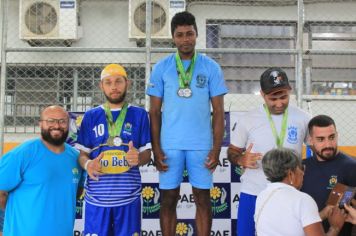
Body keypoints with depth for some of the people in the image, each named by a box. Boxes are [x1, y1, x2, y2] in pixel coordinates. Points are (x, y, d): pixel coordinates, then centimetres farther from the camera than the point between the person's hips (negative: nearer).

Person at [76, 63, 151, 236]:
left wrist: (139, 158, -19)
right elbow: (82, 154, 7)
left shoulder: (139, 114, 5)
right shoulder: (91, 116, 8)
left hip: (128, 195, 0)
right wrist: (88, 165, -15)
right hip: (97, 196, 1)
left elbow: (147, 153, 4)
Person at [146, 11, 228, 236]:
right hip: (170, 145, 0)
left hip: (201, 145, 0)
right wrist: (156, 148, -2)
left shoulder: (211, 67, 2)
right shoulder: (161, 67, 3)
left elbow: (218, 112, 2)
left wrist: (216, 149, -4)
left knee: (203, 198, 7)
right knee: (169, 199, 7)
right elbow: (155, 112, 4)